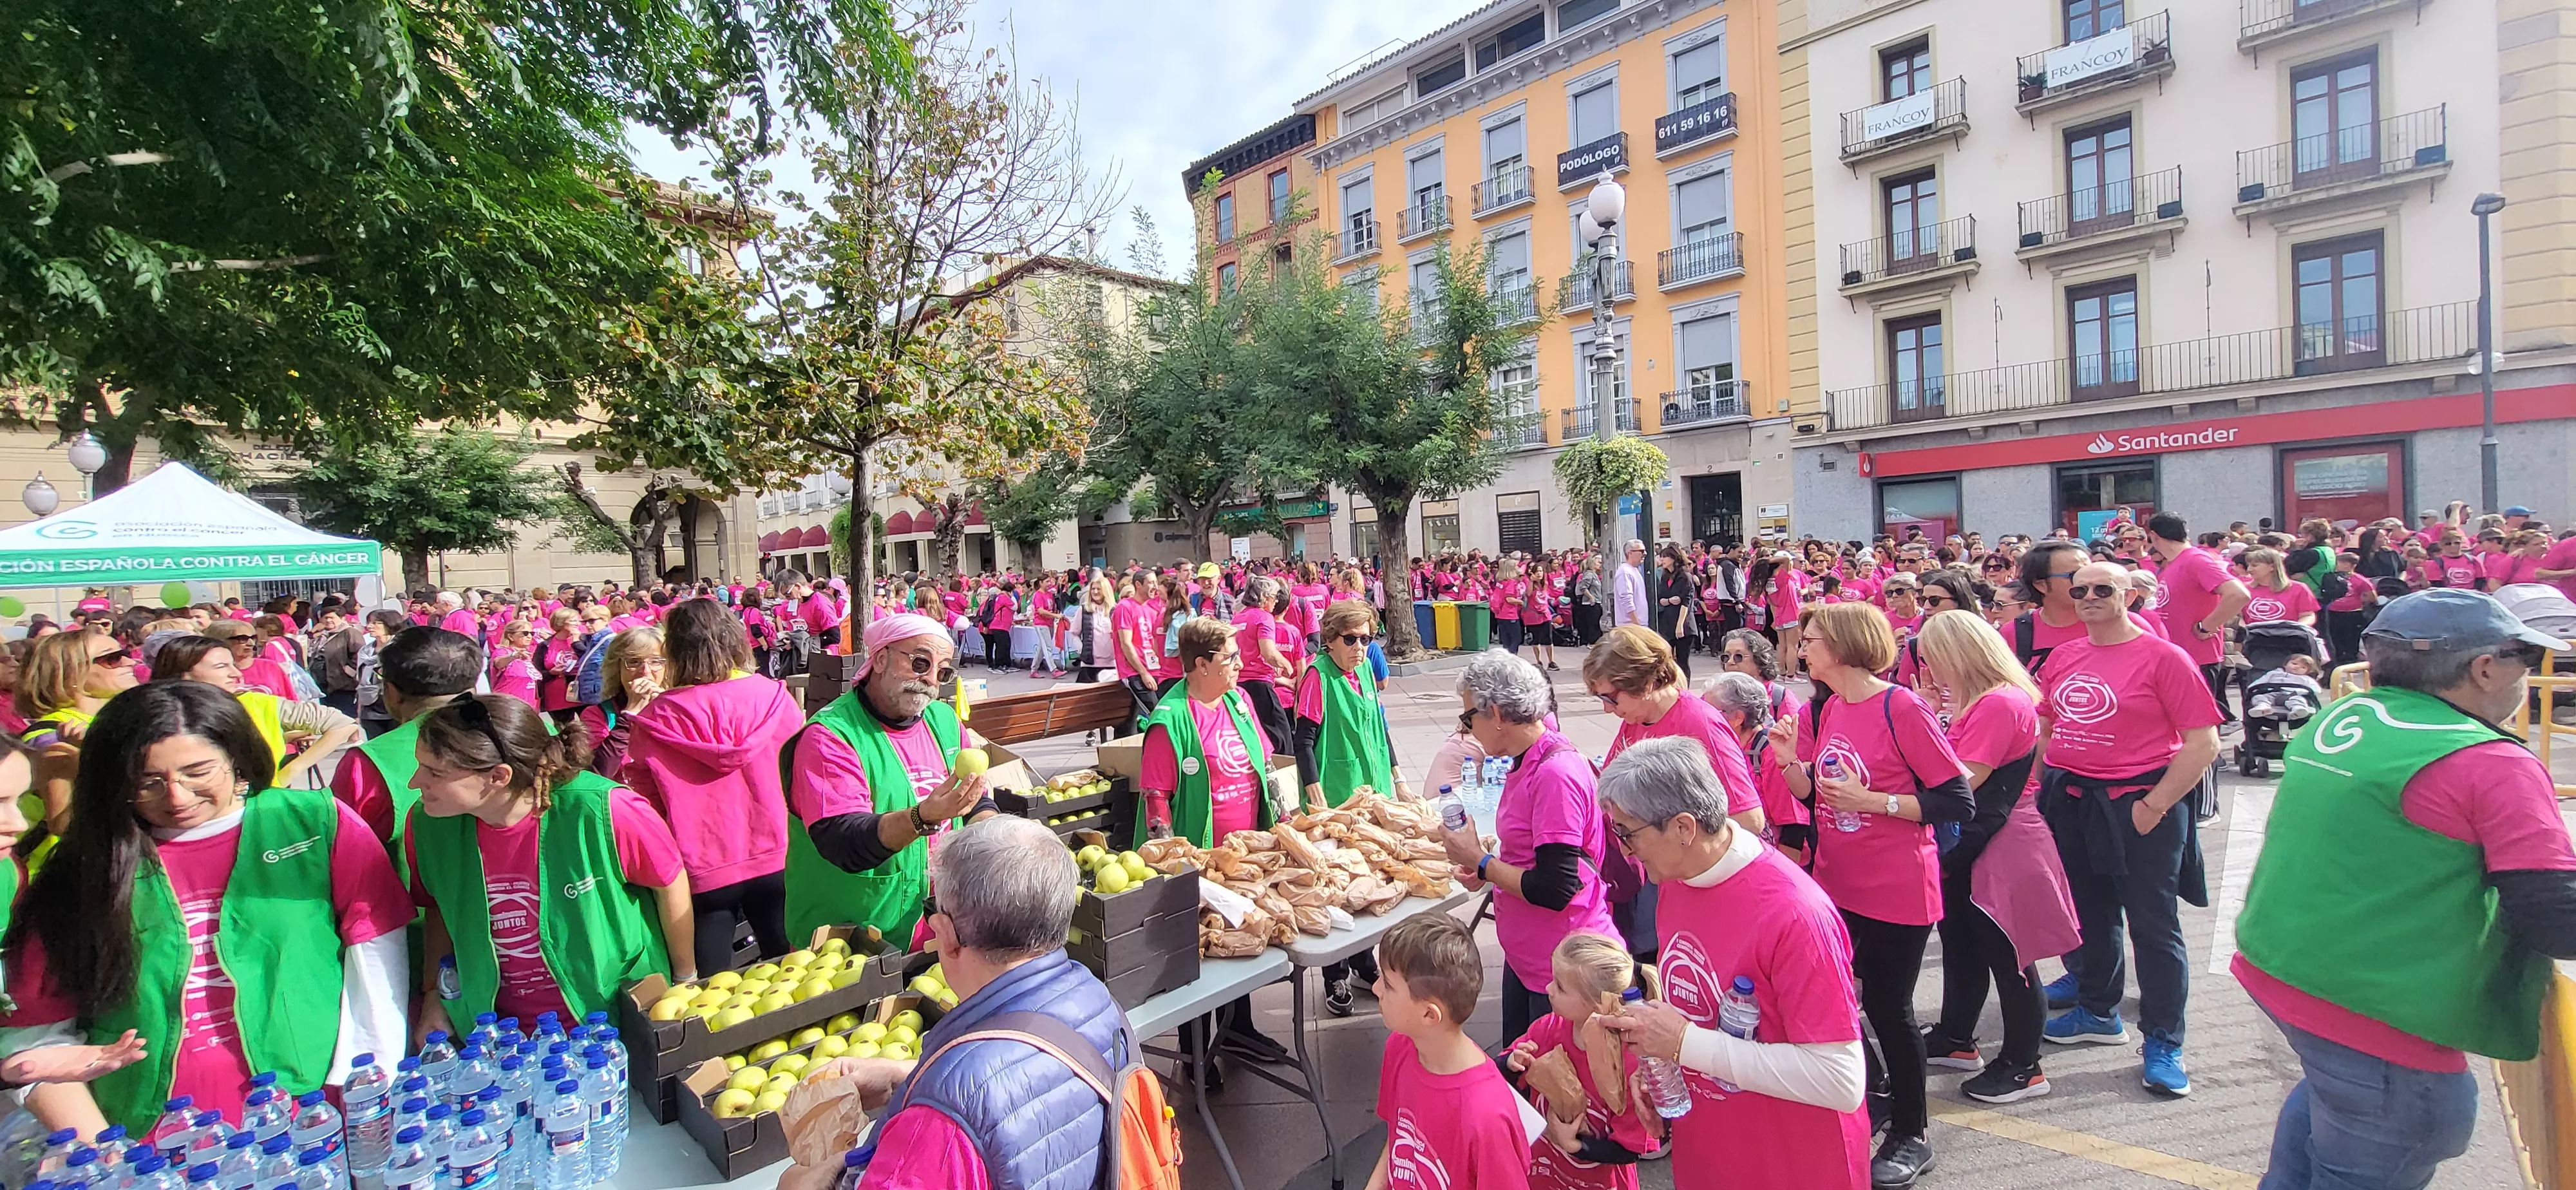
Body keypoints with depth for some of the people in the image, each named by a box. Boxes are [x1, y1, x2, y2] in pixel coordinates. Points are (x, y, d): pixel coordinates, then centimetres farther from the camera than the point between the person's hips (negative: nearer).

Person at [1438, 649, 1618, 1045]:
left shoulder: (1556, 774, -24)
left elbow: (1555, 889, -26)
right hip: (1524, 955, 9)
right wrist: (1488, 869, 0)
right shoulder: (1529, 763, 5)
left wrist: (1481, 862, -15)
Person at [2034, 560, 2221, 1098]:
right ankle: (2098, 1013, 36)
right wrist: (2040, 789, 6)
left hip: (2137, 805, -5)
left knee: (2154, 926, 4)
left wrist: (2155, 805, -15)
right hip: (2069, 803, 6)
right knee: (2090, 915, 19)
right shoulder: (2063, 657, 7)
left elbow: (2204, 742, -12)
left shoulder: (2163, 657, -9)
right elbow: (2044, 728, 16)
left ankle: (2163, 1044, 18)